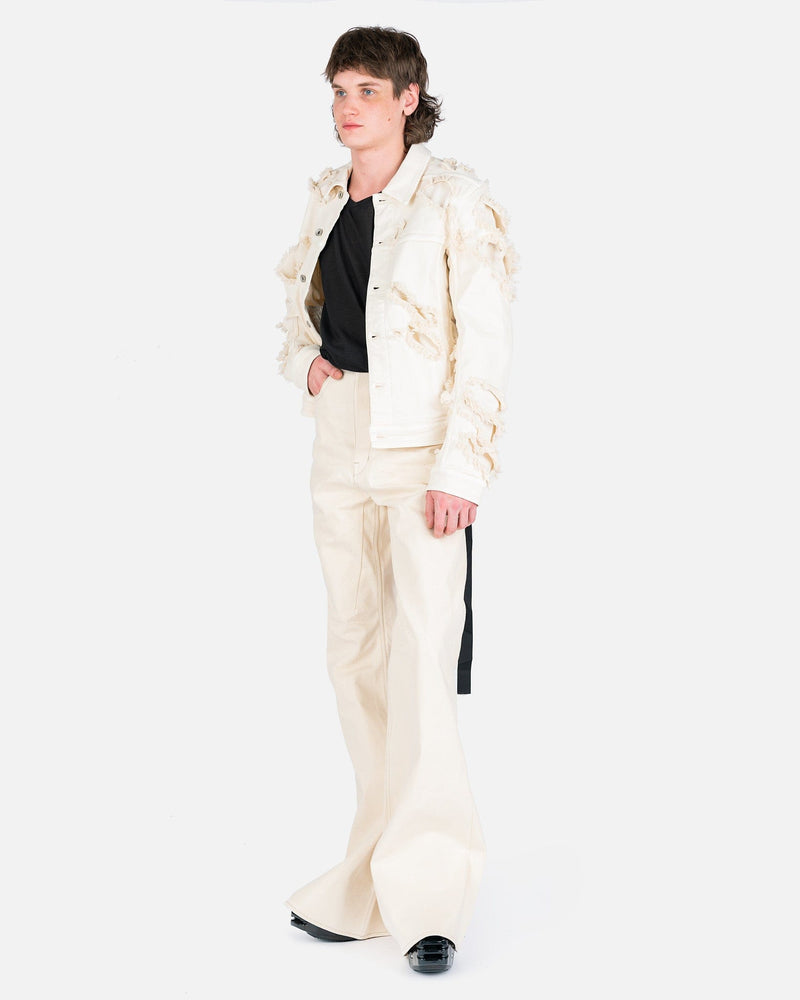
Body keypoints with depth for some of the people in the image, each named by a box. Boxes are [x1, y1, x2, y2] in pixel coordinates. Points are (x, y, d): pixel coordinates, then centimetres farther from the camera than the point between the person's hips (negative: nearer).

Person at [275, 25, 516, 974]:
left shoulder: (454, 199, -7)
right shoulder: (326, 199, 12)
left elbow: (486, 345, -11)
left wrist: (459, 469, -18)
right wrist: (305, 360, 2)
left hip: (422, 450, -6)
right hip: (339, 442, 7)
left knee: (420, 659, -13)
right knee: (355, 654, 10)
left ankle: (429, 893, -5)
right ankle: (374, 880, 22)